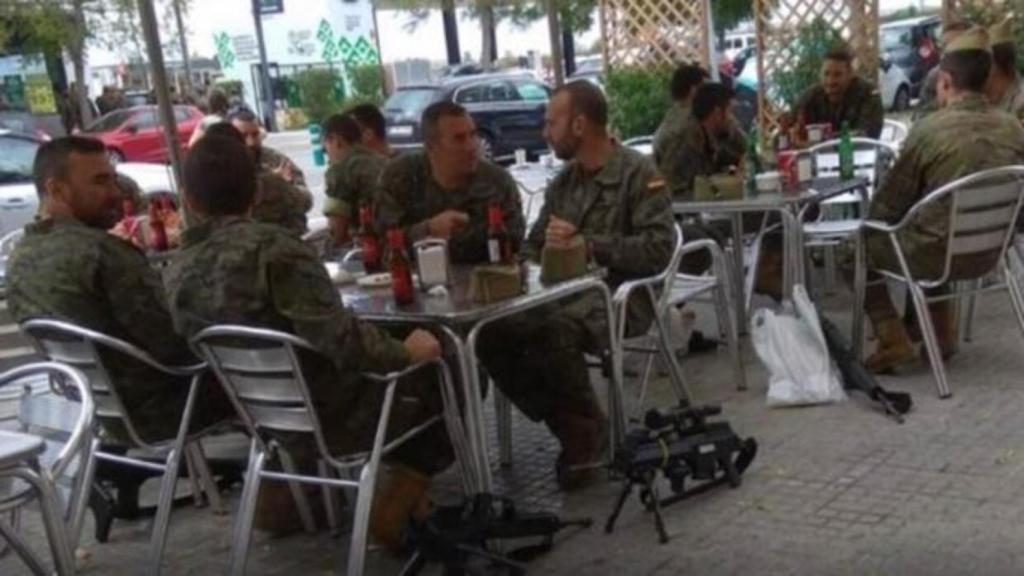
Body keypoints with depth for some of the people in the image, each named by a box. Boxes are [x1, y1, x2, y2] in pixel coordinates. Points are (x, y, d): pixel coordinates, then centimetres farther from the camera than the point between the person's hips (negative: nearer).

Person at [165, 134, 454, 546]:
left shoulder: (178, 272, -3)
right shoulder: (272, 248, -24)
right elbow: (343, 341, -29)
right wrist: (406, 352, -12)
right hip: (335, 417, -7)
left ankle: (280, 487, 28)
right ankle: (397, 506, 8)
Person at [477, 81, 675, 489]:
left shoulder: (638, 173, -4)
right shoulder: (562, 182, 18)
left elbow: (658, 248, -14)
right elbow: (533, 248, 20)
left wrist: (585, 244, -18)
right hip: (566, 292, 7)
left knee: (552, 332, -36)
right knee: (492, 333, -19)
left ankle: (588, 429, -10)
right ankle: (572, 428, -8)